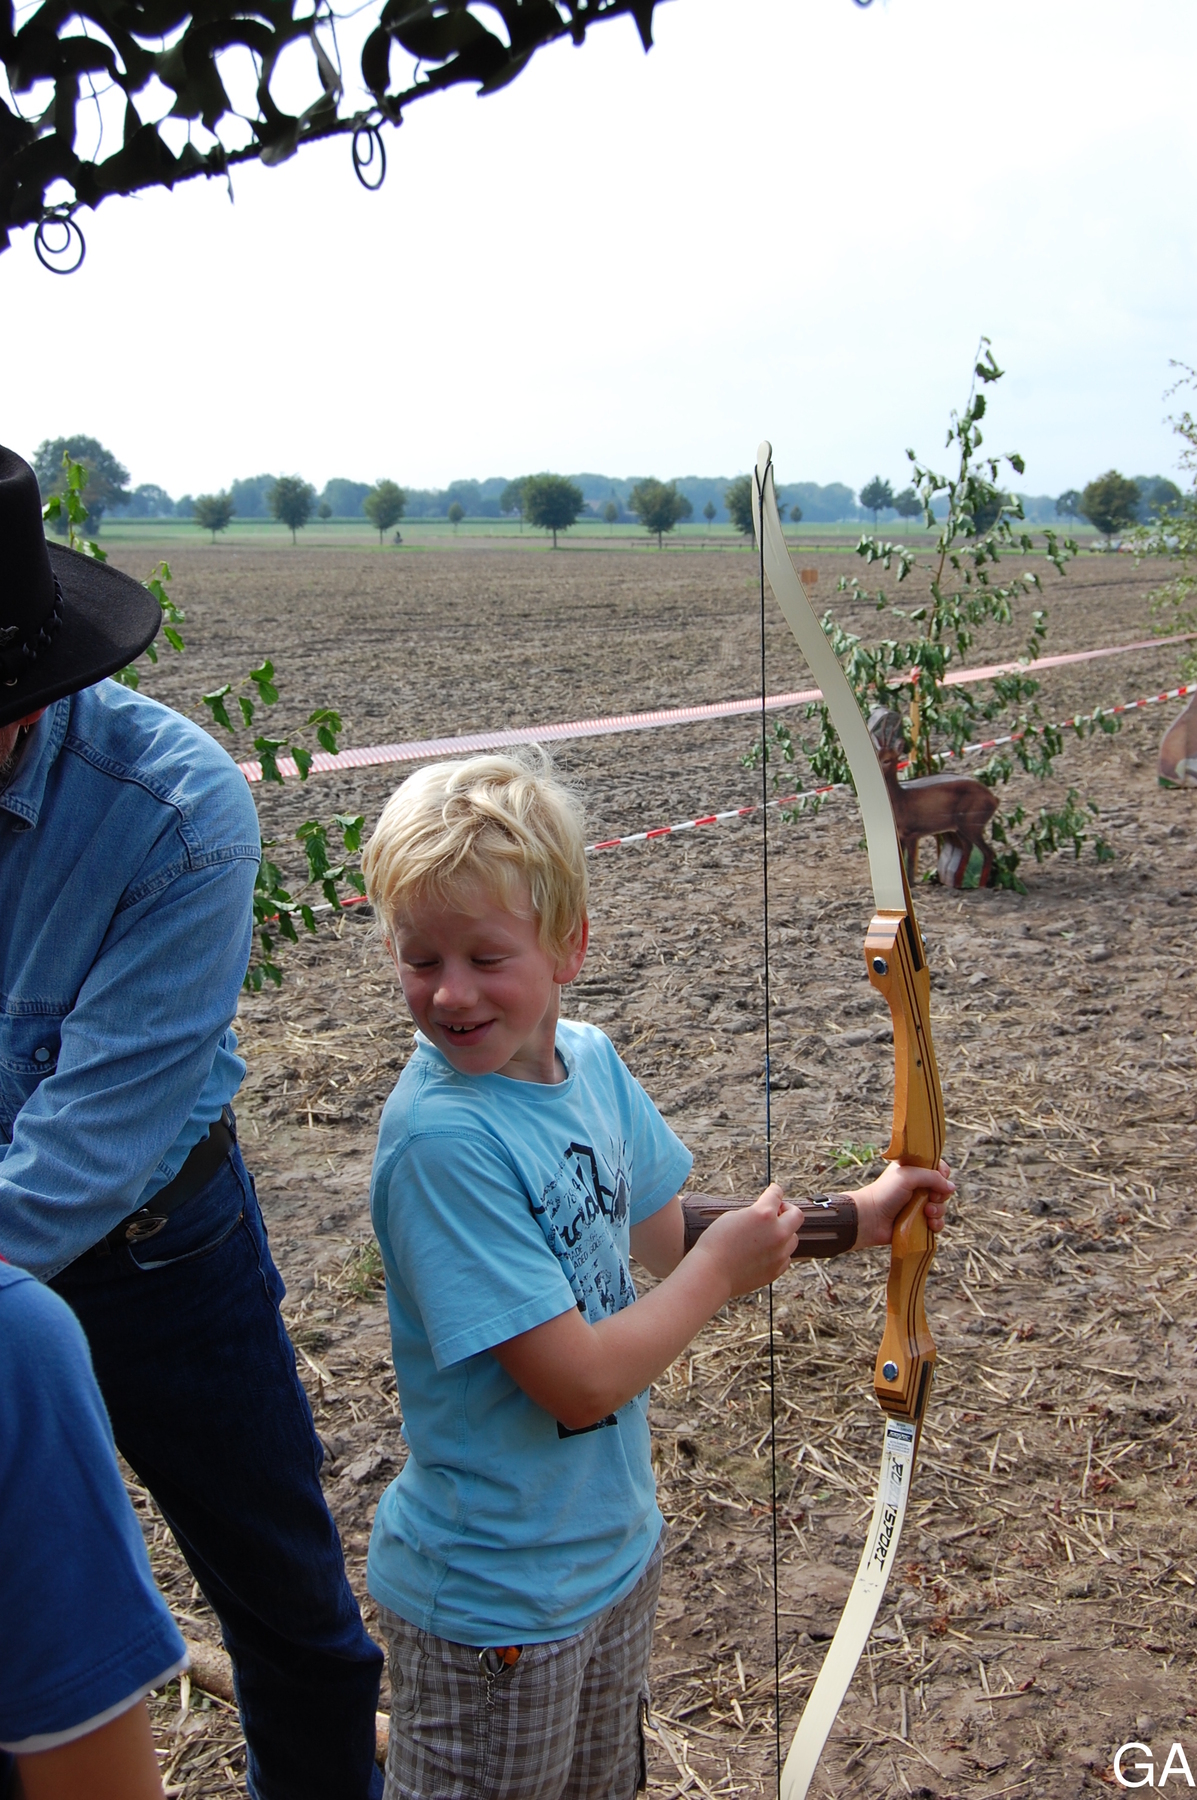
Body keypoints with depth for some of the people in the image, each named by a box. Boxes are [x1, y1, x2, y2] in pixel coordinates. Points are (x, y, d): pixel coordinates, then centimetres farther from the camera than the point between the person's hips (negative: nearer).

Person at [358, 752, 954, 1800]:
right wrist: (724, 1268, -16)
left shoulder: (589, 1059, -7)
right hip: (494, 1603, -7)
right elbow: (580, 1381, -27)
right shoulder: (442, 1141, -30)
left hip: (617, 1547, 7)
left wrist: (850, 1219, 4)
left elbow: (665, 1240, 8)